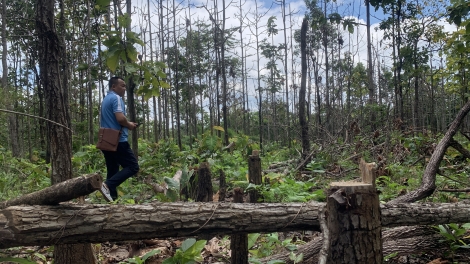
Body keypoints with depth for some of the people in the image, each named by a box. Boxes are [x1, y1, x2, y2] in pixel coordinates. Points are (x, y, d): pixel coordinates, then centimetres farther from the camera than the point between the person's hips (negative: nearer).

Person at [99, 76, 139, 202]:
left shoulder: (105, 99, 21)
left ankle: (112, 197, 9)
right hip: (118, 140, -10)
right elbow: (120, 118, -23)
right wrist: (129, 125, -4)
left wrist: (127, 124, 17)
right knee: (133, 166, -7)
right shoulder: (116, 98, -10)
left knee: (113, 171, 11)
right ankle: (108, 185, -19)